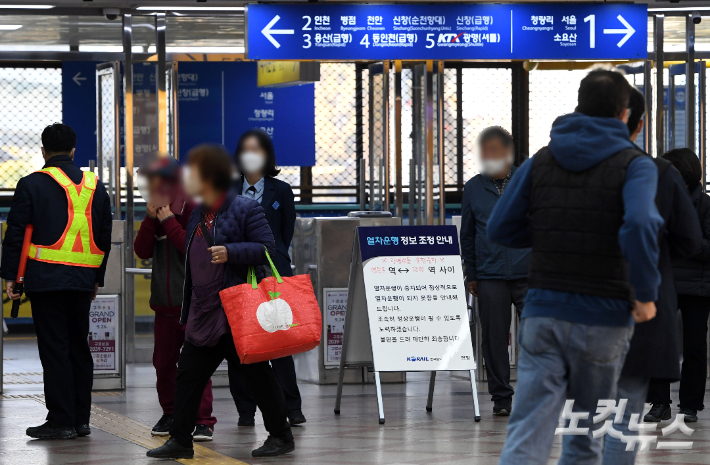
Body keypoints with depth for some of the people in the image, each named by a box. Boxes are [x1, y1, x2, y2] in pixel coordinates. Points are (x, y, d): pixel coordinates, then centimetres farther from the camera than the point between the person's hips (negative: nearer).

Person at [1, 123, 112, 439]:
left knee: (54, 349, -3)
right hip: (83, 280, 5)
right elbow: (104, 237, 16)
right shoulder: (95, 187, 11)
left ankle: (61, 421, -5)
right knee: (79, 347, 12)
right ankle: (80, 419, 14)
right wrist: (97, 278, 23)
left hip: (46, 279, -5)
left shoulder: (32, 185, -4)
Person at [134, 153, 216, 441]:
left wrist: (169, 221, -17)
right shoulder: (155, 213, 10)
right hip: (165, 302, 6)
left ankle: (203, 420, -7)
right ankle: (170, 414, 25)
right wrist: (151, 218, -9)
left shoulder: (193, 209, -8)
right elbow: (142, 251, 1)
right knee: (163, 362, 11)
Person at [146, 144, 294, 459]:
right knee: (188, 375, 6)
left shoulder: (245, 209, -10)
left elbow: (266, 248, -15)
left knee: (256, 375, 0)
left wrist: (231, 252, -25)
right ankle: (180, 441, 11)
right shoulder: (197, 215, 14)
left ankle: (281, 436, 11)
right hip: (203, 315, 8)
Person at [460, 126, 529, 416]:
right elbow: (467, 235, 16)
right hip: (490, 278, 2)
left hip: (528, 273, -1)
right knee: (494, 338, 3)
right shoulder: (473, 188, 10)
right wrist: (471, 275, 11)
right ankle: (501, 397, 12)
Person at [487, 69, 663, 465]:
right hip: (603, 320, -2)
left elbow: (499, 229, 7)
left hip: (543, 312, 2)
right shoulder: (634, 165, -6)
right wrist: (646, 294, -12)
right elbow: (640, 225, -24)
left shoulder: (539, 163, 7)